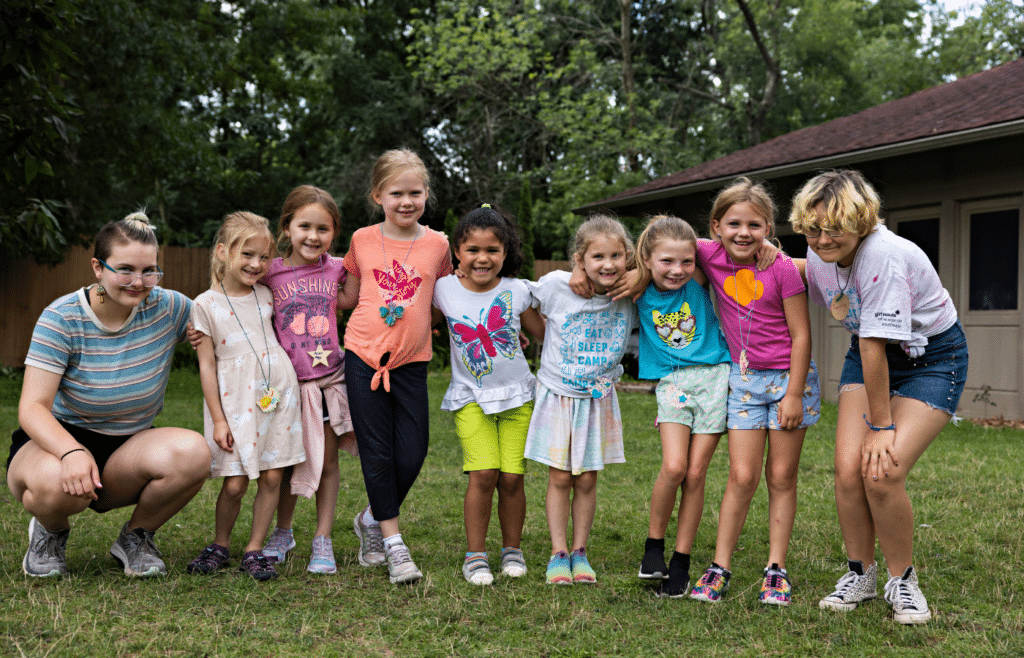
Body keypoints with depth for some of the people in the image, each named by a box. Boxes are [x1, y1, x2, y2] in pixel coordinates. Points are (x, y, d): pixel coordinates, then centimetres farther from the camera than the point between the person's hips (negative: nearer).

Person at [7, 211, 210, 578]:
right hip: (58, 439, -3)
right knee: (57, 483, -39)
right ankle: (51, 531, 2)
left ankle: (136, 537, 0)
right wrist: (72, 452, -43)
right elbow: (32, 407, -22)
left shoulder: (167, 308, -8)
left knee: (193, 452, -30)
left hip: (129, 448, 3)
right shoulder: (62, 318, -16)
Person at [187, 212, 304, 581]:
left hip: (277, 395, 4)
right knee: (234, 484, -4)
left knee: (272, 477, 2)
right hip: (234, 401, -3)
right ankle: (220, 545, 21)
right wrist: (217, 419, -4)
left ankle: (254, 550, 16)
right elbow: (207, 365, -2)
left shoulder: (265, 295, 9)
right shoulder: (206, 305, -2)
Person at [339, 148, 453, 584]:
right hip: (363, 355, -1)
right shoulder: (362, 240, 3)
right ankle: (394, 545, 10)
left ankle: (372, 519, 26)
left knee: (412, 454, -1)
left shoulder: (437, 244, 3)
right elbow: (349, 297, 13)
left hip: (412, 361, 1)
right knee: (377, 452, -1)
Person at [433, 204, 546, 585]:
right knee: (483, 474, -14)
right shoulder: (444, 290, -4)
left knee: (512, 476, -3)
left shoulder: (516, 291, -2)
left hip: (517, 396, 1)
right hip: (470, 397, -1)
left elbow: (544, 331, 10)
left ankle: (512, 549, 20)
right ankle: (475, 554, 3)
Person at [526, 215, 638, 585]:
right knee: (560, 477, 2)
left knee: (587, 479, 7)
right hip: (557, 394, -2)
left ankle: (580, 551, 19)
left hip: (598, 399, 2)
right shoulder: (556, 286, -14)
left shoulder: (629, 298, -8)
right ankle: (558, 553, 13)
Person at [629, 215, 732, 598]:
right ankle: (653, 544, 6)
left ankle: (681, 561, 12)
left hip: (713, 378, 0)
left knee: (695, 474, 0)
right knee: (673, 467, -18)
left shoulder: (698, 281, -6)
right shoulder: (639, 290, -3)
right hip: (671, 381, 0)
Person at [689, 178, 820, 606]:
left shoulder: (782, 269, -14)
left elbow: (801, 335, -11)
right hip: (744, 378, 2)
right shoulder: (711, 256, -6)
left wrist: (793, 395, -12)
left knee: (781, 476, 4)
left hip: (789, 377, -2)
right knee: (742, 477, -1)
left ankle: (776, 570, 12)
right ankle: (720, 567, 8)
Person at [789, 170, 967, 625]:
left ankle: (902, 580, 5)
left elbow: (875, 346, -27)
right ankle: (860, 573, 13)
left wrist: (882, 425, -23)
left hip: (932, 357, -6)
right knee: (849, 468, -10)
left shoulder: (883, 255, -32)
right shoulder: (819, 255, -8)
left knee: (882, 471, -19)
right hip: (871, 355, 6)